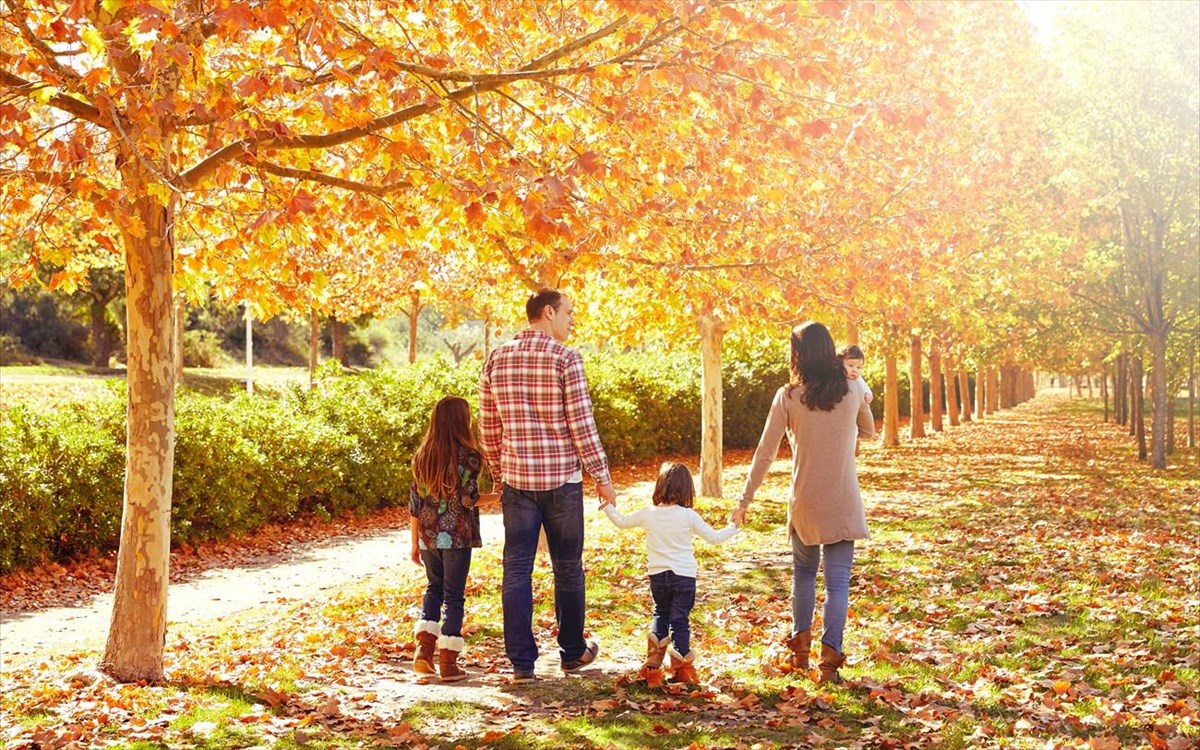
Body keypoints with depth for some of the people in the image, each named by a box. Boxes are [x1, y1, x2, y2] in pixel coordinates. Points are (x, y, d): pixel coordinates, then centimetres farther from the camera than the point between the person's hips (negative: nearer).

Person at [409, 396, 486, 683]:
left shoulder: (422, 456, 5)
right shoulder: (469, 457, -10)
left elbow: (414, 503, 7)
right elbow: (468, 500, -15)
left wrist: (415, 543, 14)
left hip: (428, 535, 5)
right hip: (457, 536, -5)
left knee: (434, 588, 22)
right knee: (454, 595, 4)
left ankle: (424, 649, 9)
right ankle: (448, 663, 6)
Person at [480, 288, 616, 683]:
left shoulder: (497, 359, 4)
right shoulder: (566, 359, -10)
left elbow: (488, 428, 8)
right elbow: (582, 426, -12)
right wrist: (602, 477, -3)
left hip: (516, 481, 3)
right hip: (562, 480, -3)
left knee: (517, 570, 5)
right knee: (568, 568, 11)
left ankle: (521, 661, 4)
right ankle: (572, 651, 24)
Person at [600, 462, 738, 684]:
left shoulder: (647, 514, -3)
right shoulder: (688, 516, -9)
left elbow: (621, 522, 13)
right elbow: (713, 537, -3)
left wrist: (608, 507, 29)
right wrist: (732, 528, 13)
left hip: (657, 575, 2)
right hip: (684, 575, -2)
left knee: (660, 614, 21)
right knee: (679, 620, 4)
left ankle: (653, 660, 6)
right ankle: (681, 667, 3)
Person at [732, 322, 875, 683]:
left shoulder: (788, 397, -8)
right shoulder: (852, 390, -3)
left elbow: (765, 454, -5)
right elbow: (869, 432, 16)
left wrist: (745, 499, 3)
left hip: (805, 502, 0)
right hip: (844, 503, 0)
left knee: (803, 571, 21)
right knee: (837, 580, 2)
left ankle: (800, 648, 22)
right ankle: (830, 656, -6)